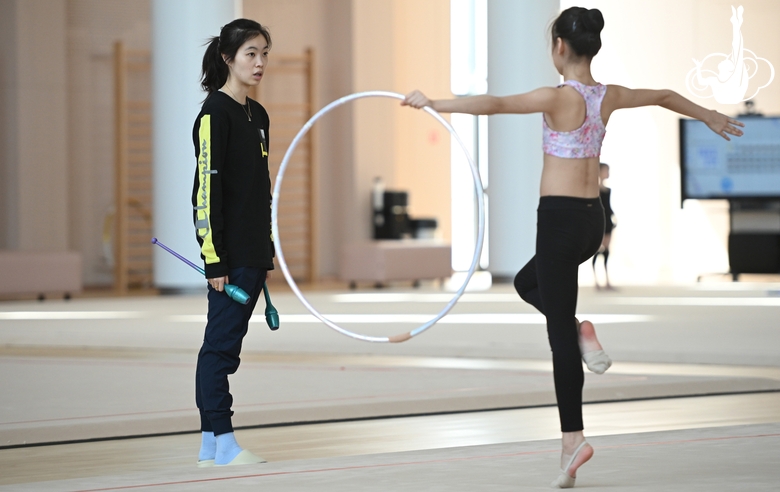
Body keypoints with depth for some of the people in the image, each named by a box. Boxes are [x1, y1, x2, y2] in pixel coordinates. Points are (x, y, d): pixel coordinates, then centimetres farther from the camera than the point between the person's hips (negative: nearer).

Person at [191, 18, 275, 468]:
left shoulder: (257, 115, 15)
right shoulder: (216, 113, -11)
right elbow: (207, 188, -15)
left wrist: (268, 252, 18)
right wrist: (215, 259, -18)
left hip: (253, 253, 8)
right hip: (230, 255, -8)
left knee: (223, 345, 9)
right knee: (222, 343, -6)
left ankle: (210, 444, 12)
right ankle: (223, 443, -5)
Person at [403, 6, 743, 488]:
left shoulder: (558, 97, -14)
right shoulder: (608, 96, 6)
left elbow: (492, 104, -26)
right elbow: (664, 96, 24)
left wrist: (433, 103, -24)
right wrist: (708, 115, 42)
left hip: (560, 217, -7)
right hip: (593, 218, 7)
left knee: (559, 331, -2)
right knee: (528, 282, 31)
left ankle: (573, 439, -3)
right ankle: (581, 332, 5)